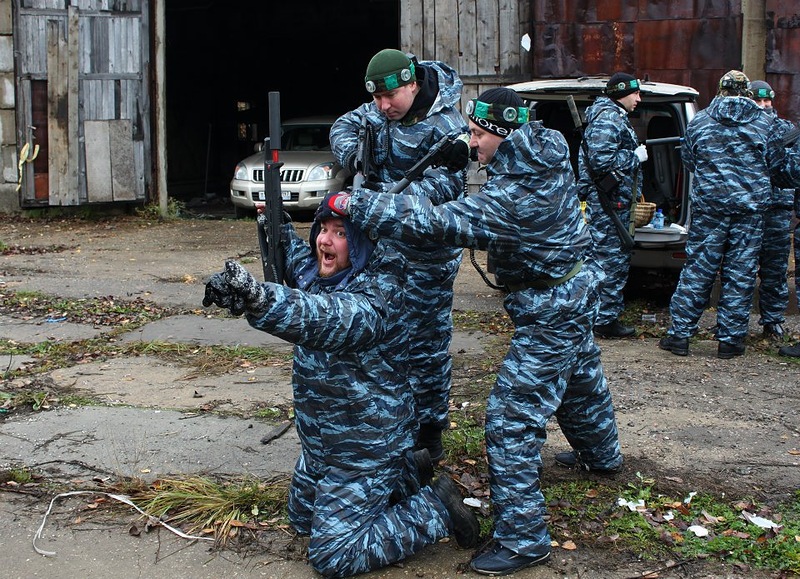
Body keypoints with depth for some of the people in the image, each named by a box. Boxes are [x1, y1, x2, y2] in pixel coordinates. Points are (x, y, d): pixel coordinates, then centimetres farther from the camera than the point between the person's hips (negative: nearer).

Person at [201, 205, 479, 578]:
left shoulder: (373, 300, -30)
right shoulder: (318, 276, -3)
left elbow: (323, 319, -54)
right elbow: (299, 260, 25)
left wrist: (259, 299, -70)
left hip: (365, 447, -10)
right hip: (322, 444, 10)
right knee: (303, 519, 27)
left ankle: (436, 508, 7)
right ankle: (406, 473, 34)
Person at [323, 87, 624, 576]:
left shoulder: (516, 196, -33)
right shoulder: (547, 151, -5)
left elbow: (438, 223, -39)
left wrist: (352, 203, -38)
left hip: (551, 311, -10)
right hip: (579, 288, 10)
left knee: (512, 417, -8)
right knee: (580, 378, 32)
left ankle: (523, 538, -3)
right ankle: (601, 455, 59)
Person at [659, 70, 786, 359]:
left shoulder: (699, 121, 2)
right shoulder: (764, 122, 1)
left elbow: (688, 161, 10)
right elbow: (776, 163, 7)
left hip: (708, 203, 0)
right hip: (751, 205, 0)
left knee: (698, 270, 6)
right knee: (740, 273, 5)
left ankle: (679, 334, 7)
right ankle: (730, 339, 9)